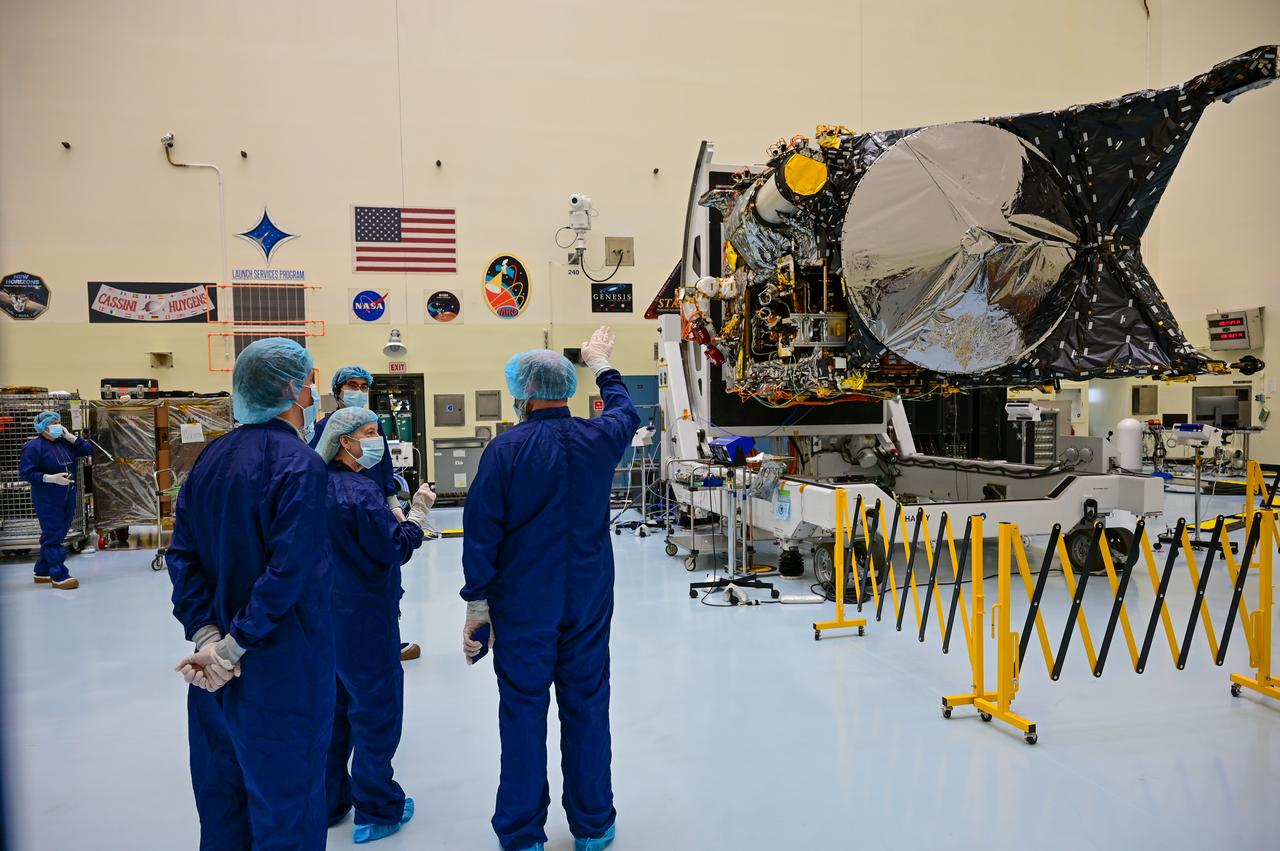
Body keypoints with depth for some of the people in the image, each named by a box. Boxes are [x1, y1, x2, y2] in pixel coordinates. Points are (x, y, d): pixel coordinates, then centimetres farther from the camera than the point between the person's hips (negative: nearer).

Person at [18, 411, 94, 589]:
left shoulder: (65, 443, 9)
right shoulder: (33, 446, -9)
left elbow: (88, 450, 9)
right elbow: (26, 473, -13)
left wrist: (71, 437, -1)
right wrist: (51, 478, -23)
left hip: (68, 499, 7)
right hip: (48, 501, -7)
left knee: (58, 535, 13)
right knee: (53, 537, -5)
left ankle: (42, 572, 26)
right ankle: (59, 576, -4)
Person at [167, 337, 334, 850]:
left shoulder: (212, 457, 6)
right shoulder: (299, 463, -17)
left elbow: (183, 554, 2)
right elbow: (290, 570, -23)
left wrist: (206, 634, -5)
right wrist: (234, 646, -15)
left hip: (216, 667, 7)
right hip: (284, 666, -7)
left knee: (222, 794, 20)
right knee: (285, 801, 7)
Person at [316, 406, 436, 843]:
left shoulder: (320, 485, 5)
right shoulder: (361, 492, -21)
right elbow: (393, 552, -17)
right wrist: (416, 514, -10)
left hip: (325, 615, 9)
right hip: (364, 621, -9)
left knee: (333, 707, 20)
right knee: (377, 709, 5)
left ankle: (328, 800, 32)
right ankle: (377, 811, 16)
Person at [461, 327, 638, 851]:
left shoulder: (506, 449, -13)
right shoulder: (598, 439, -4)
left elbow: (482, 532, -11)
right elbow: (625, 412, 21)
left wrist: (477, 602, -1)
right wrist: (602, 365, 36)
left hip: (522, 606, -3)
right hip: (589, 602, 3)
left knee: (523, 712, 9)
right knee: (587, 706, 13)